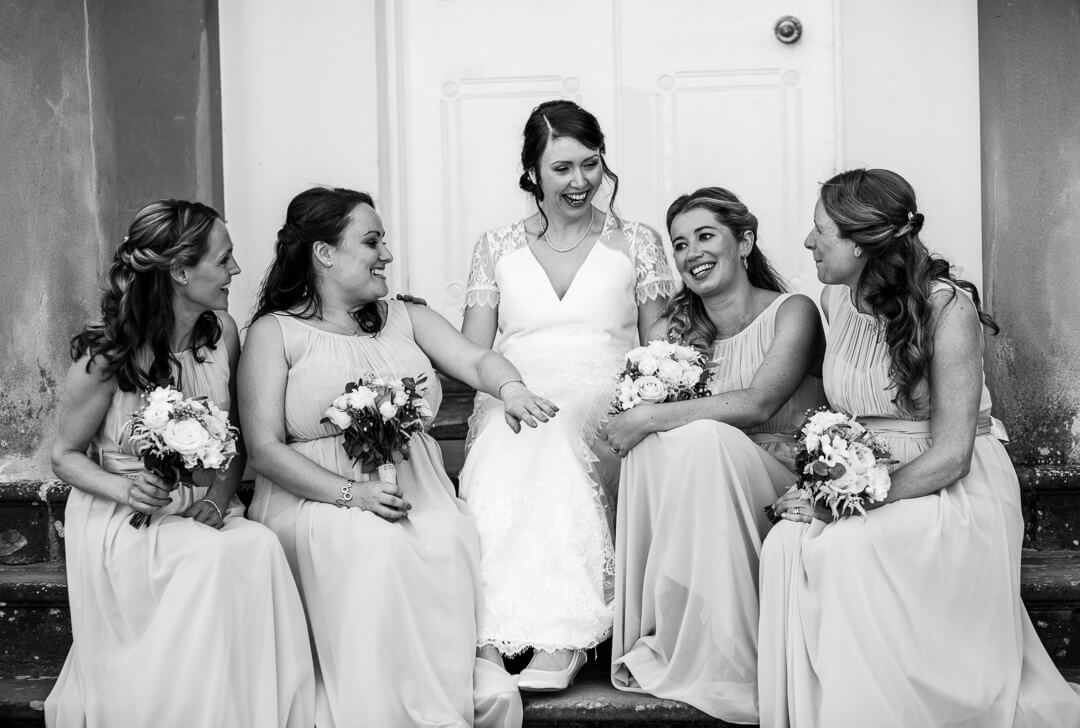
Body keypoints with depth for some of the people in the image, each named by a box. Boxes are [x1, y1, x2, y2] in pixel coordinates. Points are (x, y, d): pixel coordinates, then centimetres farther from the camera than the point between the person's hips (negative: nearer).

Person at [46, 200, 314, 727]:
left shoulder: (221, 333, 0)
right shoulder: (107, 357, -14)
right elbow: (65, 455, -2)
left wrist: (219, 497, -8)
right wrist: (125, 489, -21)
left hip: (201, 511, 4)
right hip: (121, 521, -4)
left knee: (262, 549, -27)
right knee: (216, 558, -32)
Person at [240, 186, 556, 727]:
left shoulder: (405, 318, 19)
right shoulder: (275, 333, 4)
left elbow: (477, 360, 5)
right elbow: (265, 449, -5)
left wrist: (510, 387, -20)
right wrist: (351, 493, -17)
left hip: (417, 493, 3)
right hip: (316, 497, -3)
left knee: (451, 543, -28)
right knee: (370, 547, -33)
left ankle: (456, 680, -20)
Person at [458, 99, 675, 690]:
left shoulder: (636, 243, 15)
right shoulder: (496, 247, 16)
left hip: (602, 405, -1)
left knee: (557, 450, -36)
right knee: (505, 459, -36)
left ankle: (556, 639, -36)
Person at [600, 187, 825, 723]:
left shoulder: (792, 313, -4)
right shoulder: (673, 329, 11)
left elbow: (758, 403, -21)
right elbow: (631, 410, 4)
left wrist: (651, 418, -21)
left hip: (779, 486, -4)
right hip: (705, 482, 4)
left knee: (704, 440, -31)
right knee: (653, 446, -25)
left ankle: (709, 654, -23)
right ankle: (655, 633, -18)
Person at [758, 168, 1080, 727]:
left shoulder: (946, 306, -15)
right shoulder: (836, 301, 6)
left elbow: (950, 454, -17)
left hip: (955, 493, -5)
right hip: (865, 489, 6)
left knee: (847, 549, -32)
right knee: (786, 546, -25)